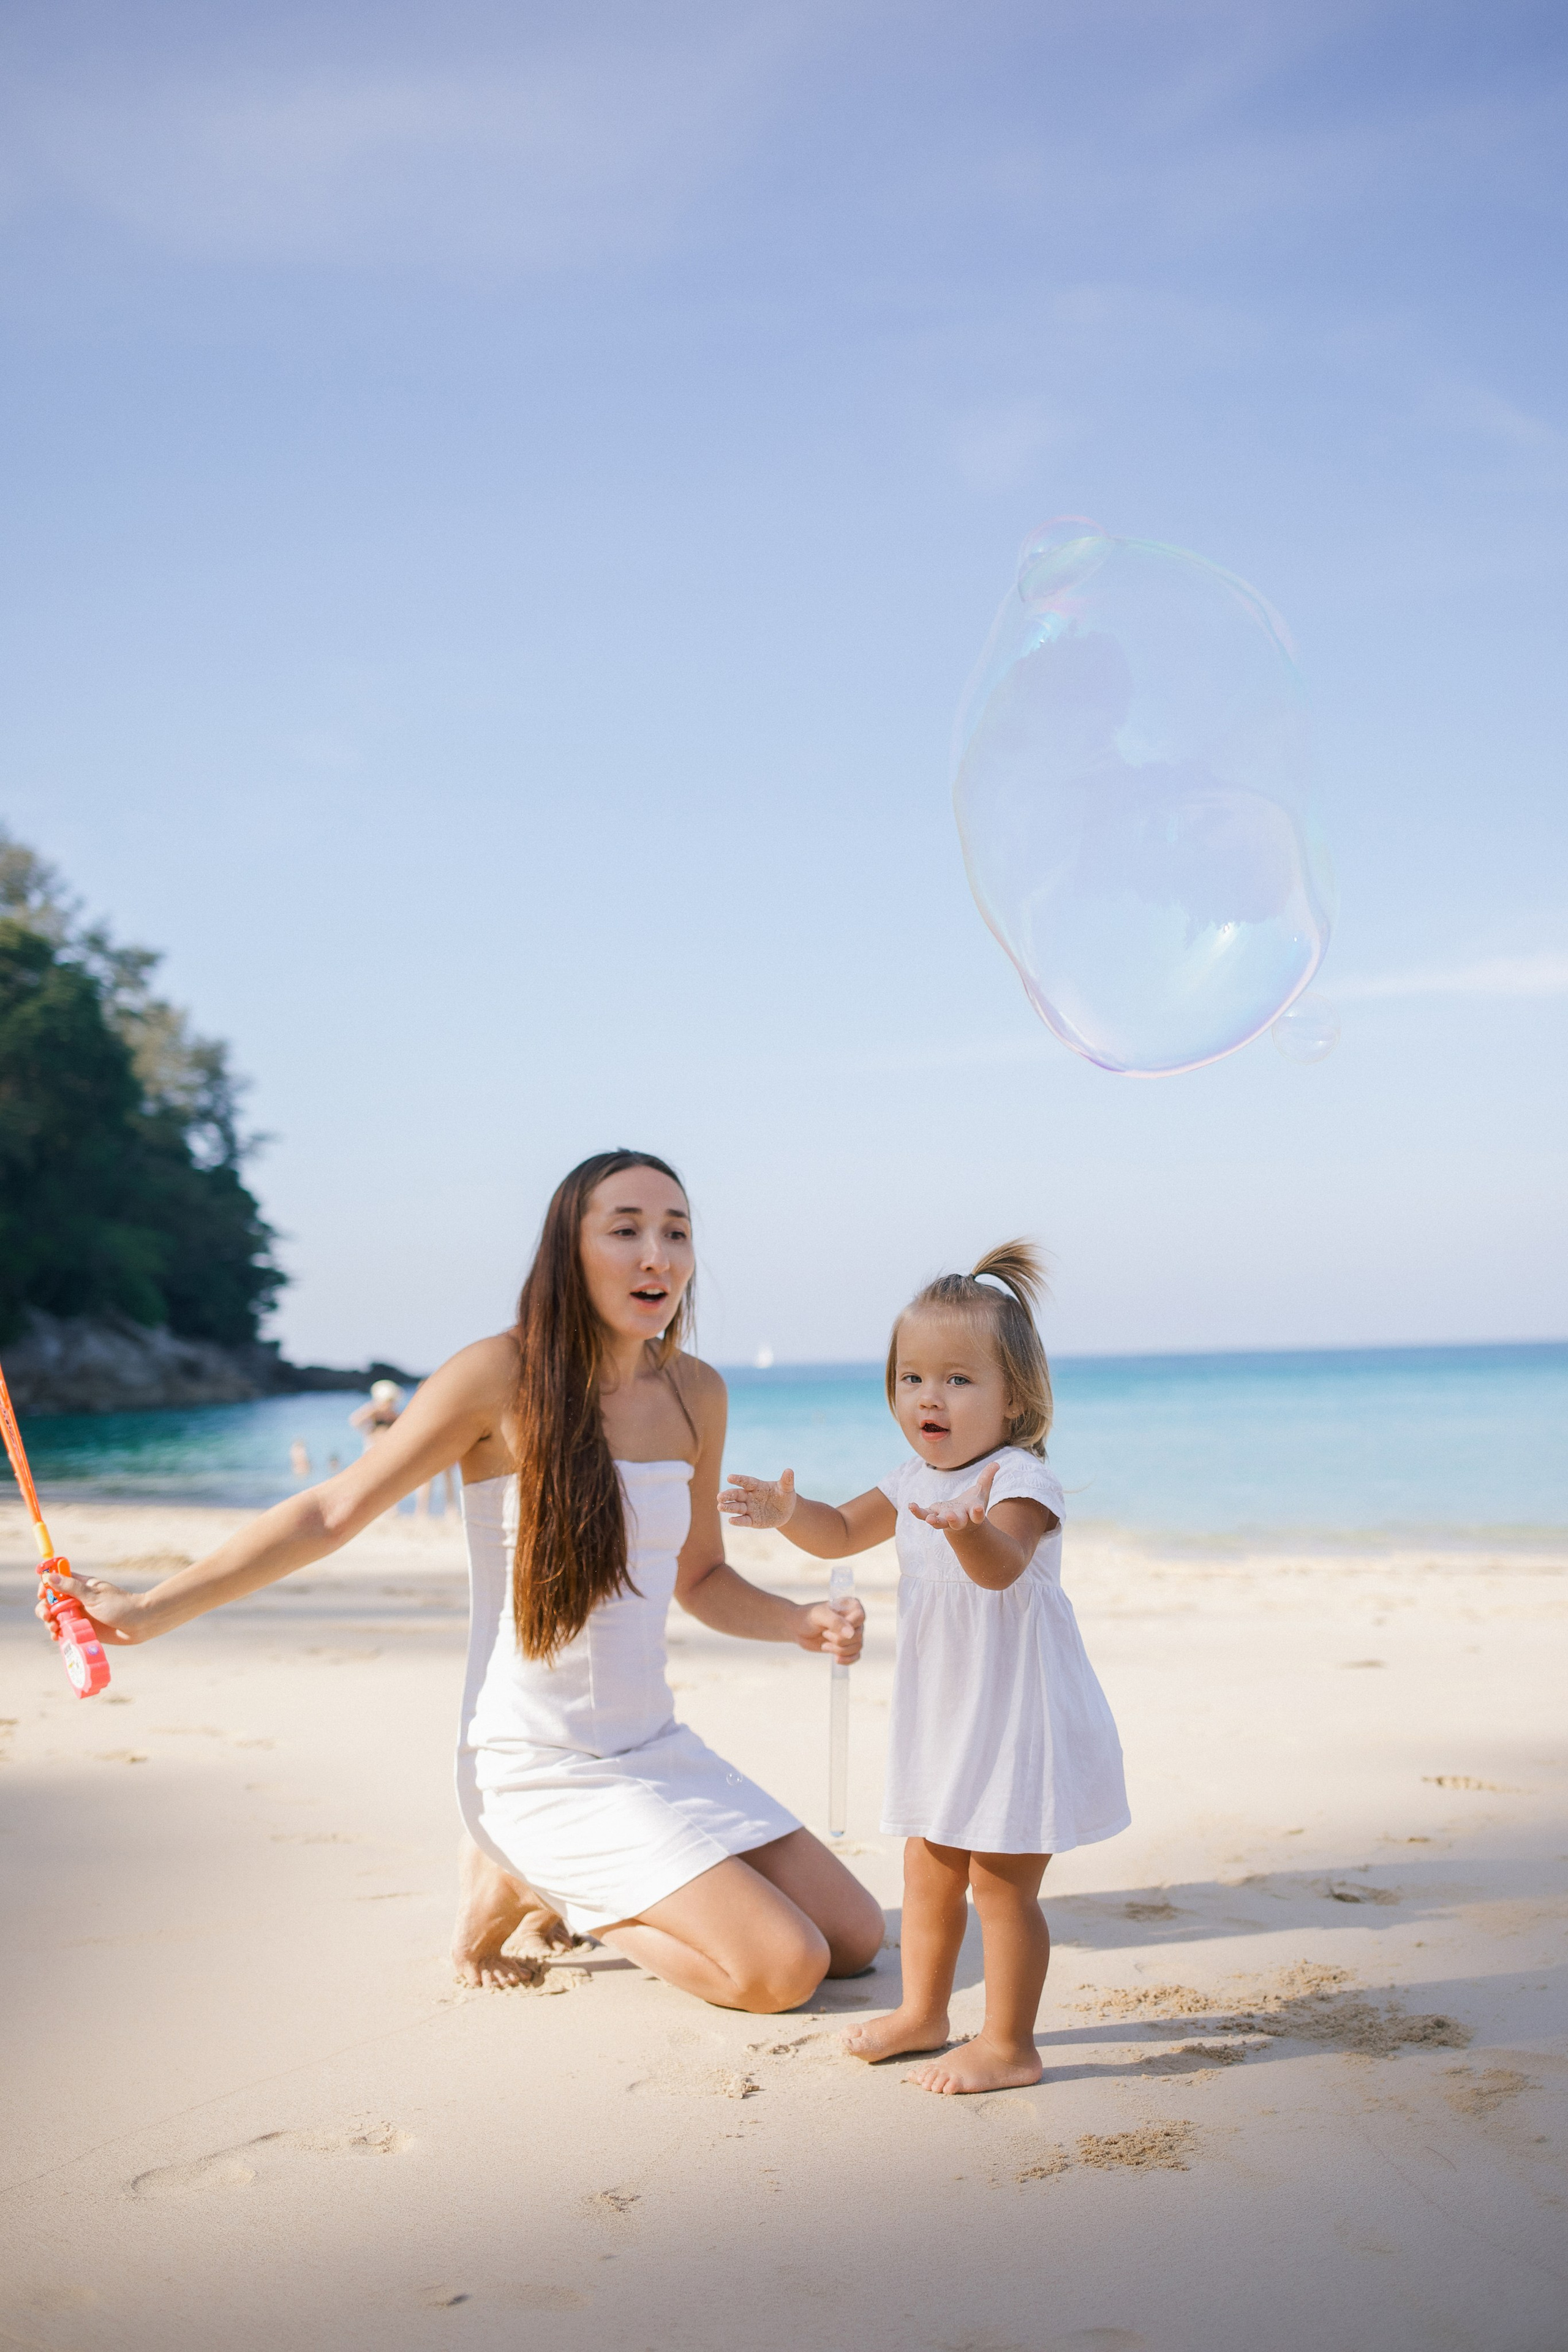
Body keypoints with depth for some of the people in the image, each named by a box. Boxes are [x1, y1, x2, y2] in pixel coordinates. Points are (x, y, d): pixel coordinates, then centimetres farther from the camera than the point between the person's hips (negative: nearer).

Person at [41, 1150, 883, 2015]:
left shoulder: (695, 1394, 2)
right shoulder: (500, 1376, -14)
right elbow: (331, 1514, -13)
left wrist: (801, 1623, -6)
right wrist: (150, 1610, -17)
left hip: (655, 1748, 7)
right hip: (540, 1769, -7)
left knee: (857, 1940, 9)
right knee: (783, 1970, -16)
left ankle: (568, 1893, 19)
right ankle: (518, 1883, 4)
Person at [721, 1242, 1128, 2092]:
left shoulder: (1018, 1481, -20)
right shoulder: (914, 1483, 5)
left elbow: (1001, 1568, -38)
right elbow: (843, 1532, 16)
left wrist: (969, 1528, -61)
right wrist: (789, 1512, -5)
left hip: (1017, 1713, -8)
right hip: (940, 1713, 8)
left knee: (1001, 1880, -3)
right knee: (928, 1868, 18)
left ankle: (1008, 2045, 10)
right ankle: (922, 2013, 35)